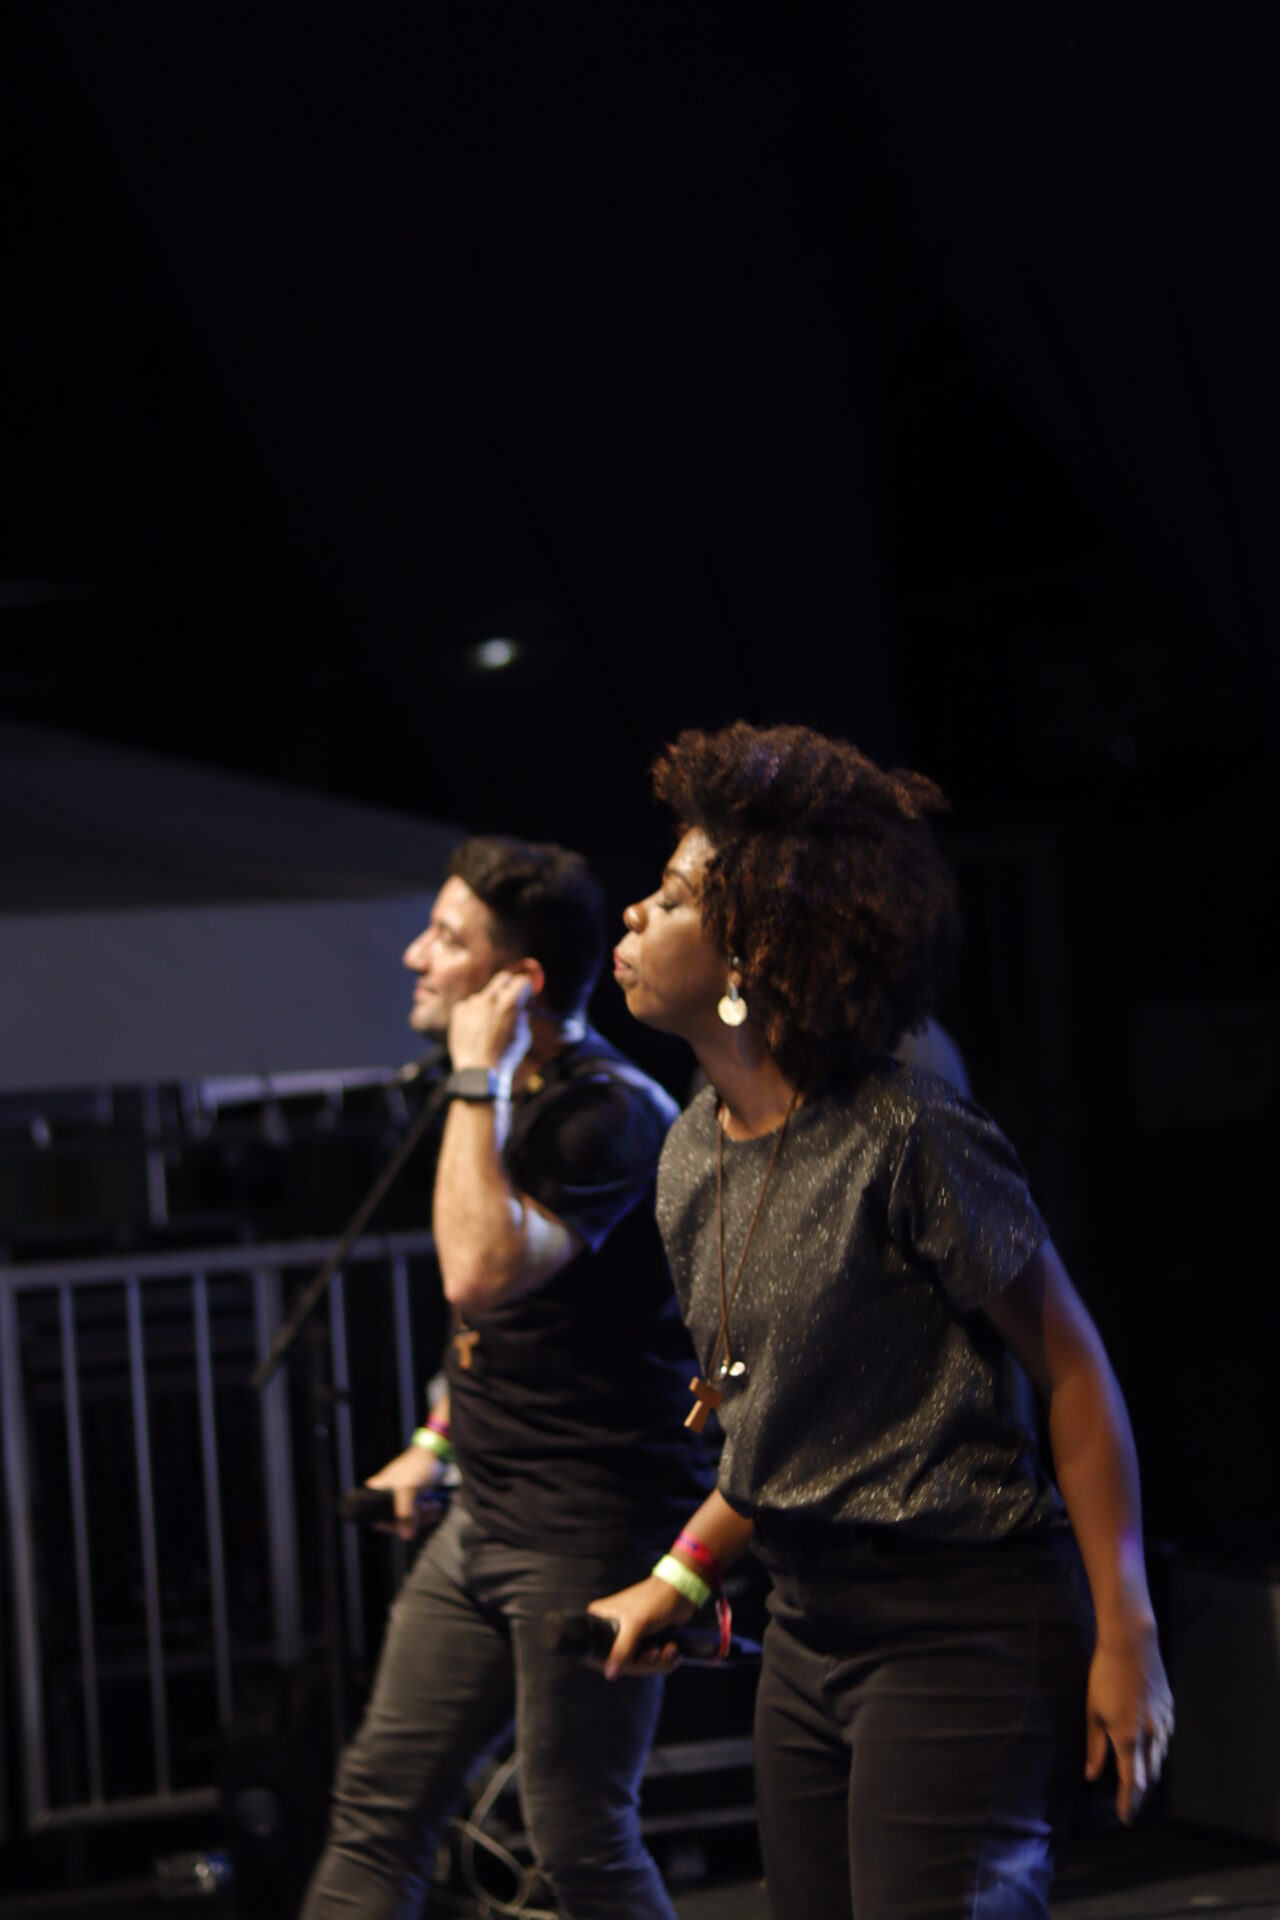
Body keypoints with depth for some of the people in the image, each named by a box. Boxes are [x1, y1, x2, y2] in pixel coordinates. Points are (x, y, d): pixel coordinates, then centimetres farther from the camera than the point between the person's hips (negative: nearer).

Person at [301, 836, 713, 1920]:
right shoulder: (516, 1099, 11)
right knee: (379, 1797, 10)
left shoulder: (609, 1112, -18)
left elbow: (483, 1272, -32)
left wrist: (476, 1081, -25)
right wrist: (439, 1439, 25)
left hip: (591, 1532, -9)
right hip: (486, 1522, 9)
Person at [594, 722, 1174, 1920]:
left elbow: (1073, 1371, -13)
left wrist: (1125, 1637, -13)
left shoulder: (906, 1140, -18)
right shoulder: (692, 1159, 6)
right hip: (810, 1629, 8)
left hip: (963, 1629, -8)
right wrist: (681, 1579, 14)